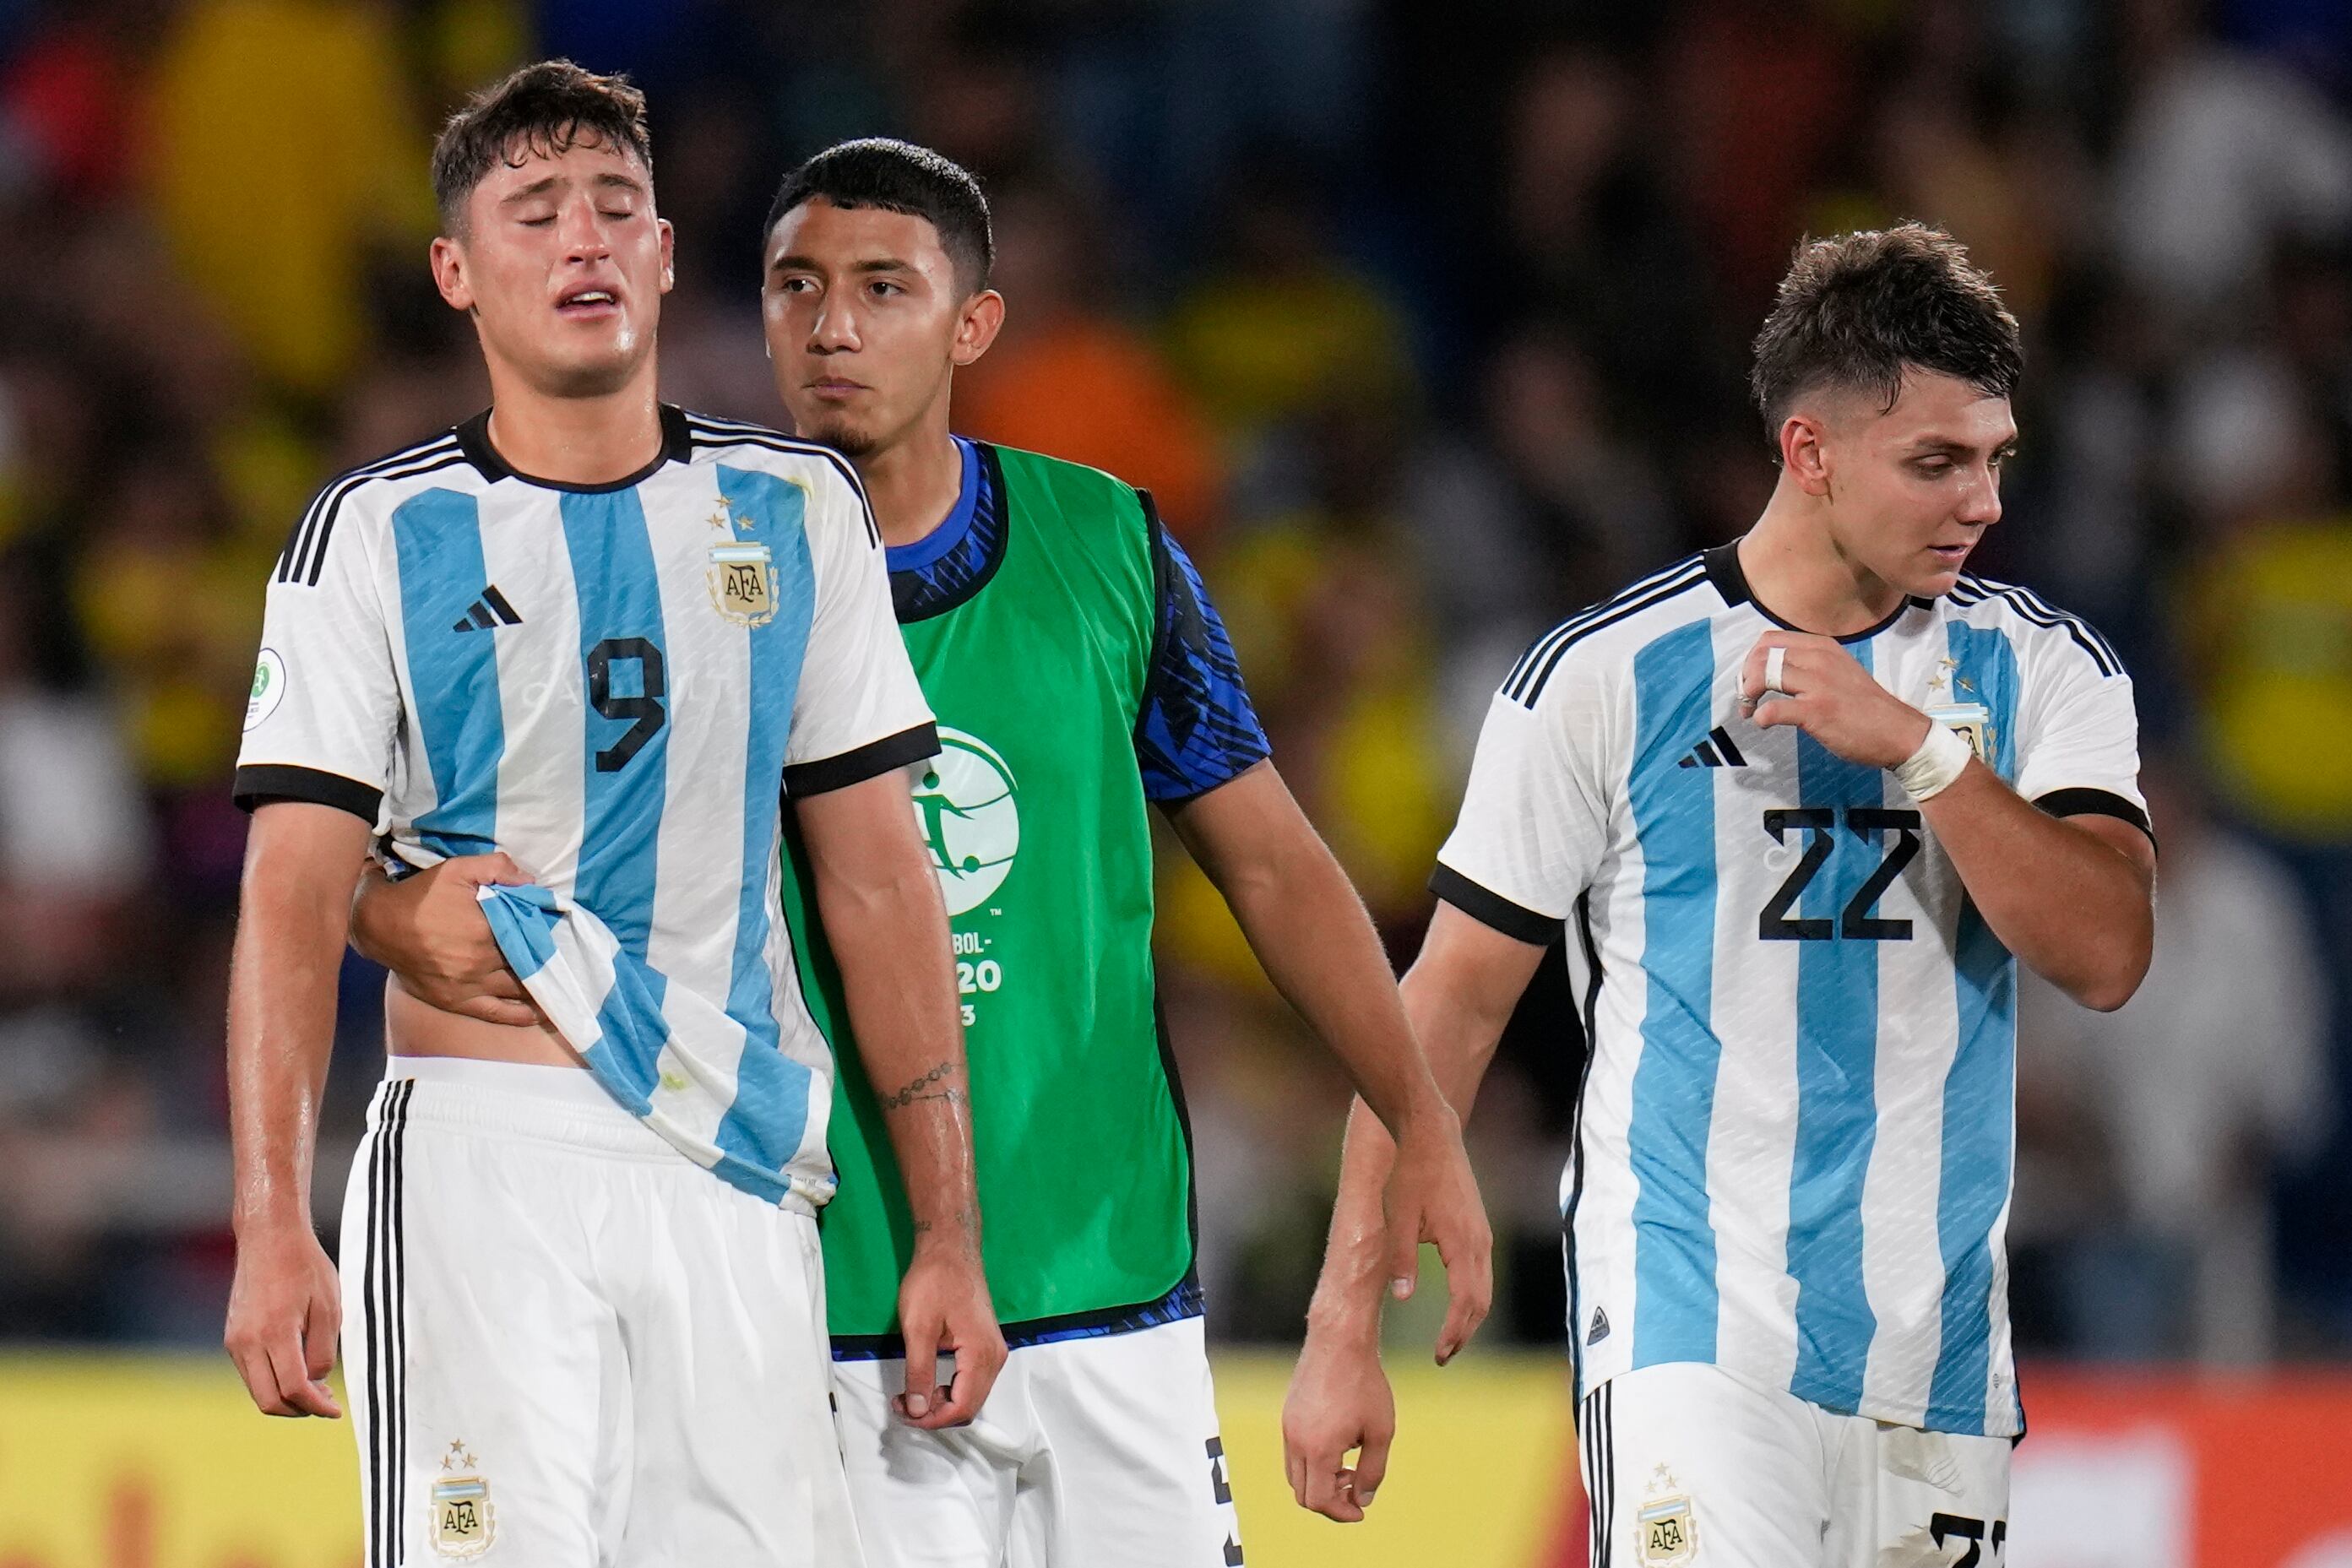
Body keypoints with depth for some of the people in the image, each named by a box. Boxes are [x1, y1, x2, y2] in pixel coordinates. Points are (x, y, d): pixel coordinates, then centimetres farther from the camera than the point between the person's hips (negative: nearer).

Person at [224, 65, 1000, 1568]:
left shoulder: (797, 510, 12)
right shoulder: (378, 533, 3)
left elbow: (878, 884, 13)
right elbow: (296, 896, -3)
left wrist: (949, 1234, 7)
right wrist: (272, 1230, -16)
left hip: (734, 1176, 3)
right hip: (479, 1162, -3)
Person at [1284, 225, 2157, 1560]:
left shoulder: (2044, 670, 6)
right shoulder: (1610, 673, -2)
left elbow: (2105, 956, -7)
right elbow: (1453, 1002, 1)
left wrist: (1918, 746, -17)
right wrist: (1348, 1325, -2)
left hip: (1938, 1350, 4)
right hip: (1688, 1331, -4)